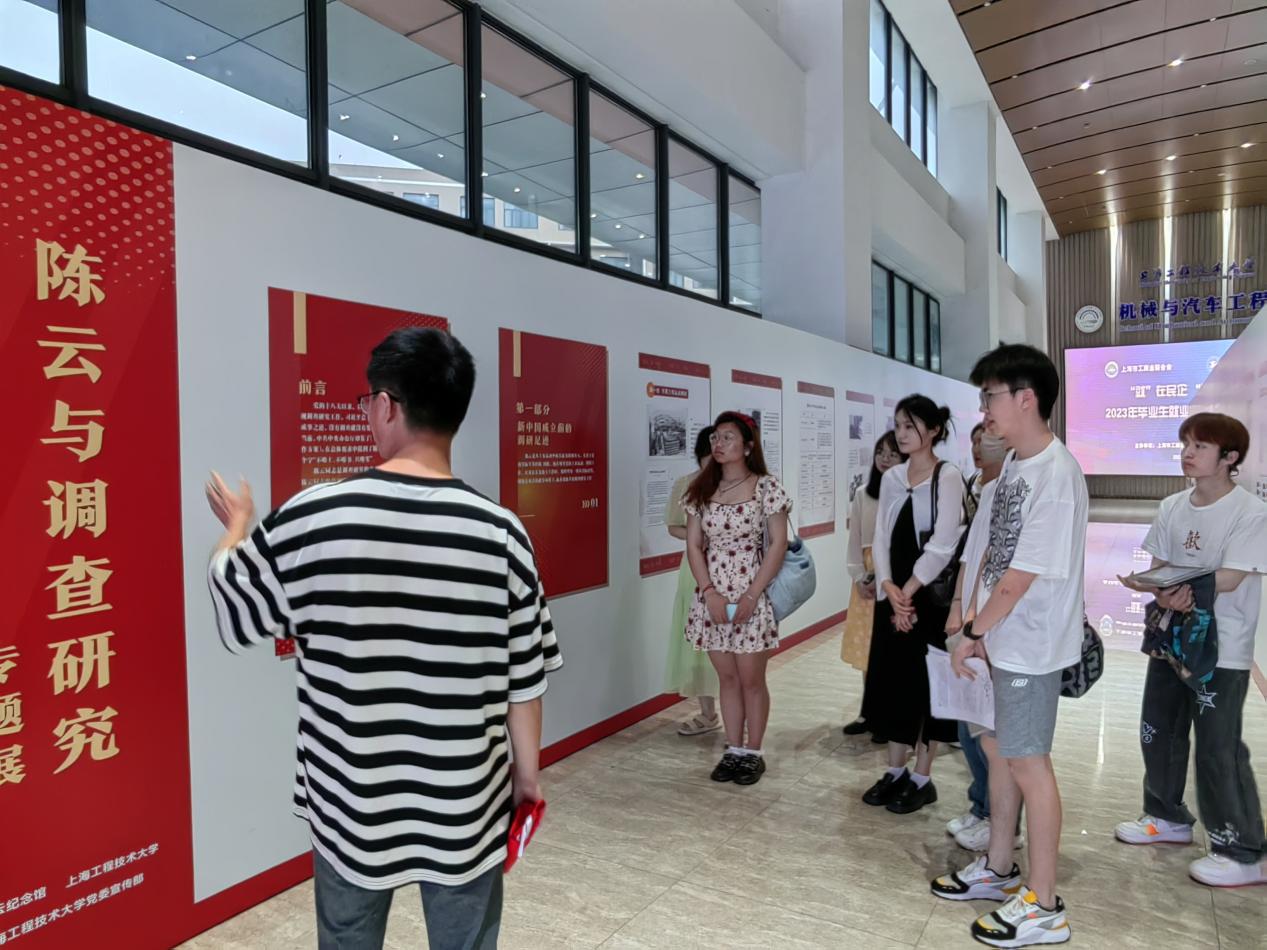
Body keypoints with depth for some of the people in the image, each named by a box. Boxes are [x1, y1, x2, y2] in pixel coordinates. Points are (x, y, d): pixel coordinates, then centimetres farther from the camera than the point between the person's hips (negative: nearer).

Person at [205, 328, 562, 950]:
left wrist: (236, 527, 21)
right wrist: (527, 771, 9)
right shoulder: (500, 532, -14)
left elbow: (234, 617, 2)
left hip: (352, 801, 1)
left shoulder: (309, 517, -16)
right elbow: (523, 677, -7)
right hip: (464, 804, 0)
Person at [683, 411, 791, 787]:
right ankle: (733, 751, 25)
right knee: (727, 679, 13)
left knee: (751, 680, 7)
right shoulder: (701, 490, 5)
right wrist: (710, 593, -8)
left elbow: (778, 544, -8)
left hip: (752, 598, -3)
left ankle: (753, 753, 22)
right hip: (712, 599, 4)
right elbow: (694, 545, 4)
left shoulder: (766, 487, -6)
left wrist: (751, 596, -13)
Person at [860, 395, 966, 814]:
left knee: (925, 682, 4)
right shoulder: (891, 478, 8)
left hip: (930, 596, -5)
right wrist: (889, 590, -10)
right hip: (893, 595, 6)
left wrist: (908, 592, -15)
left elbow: (942, 546, -16)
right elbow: (881, 539, 4)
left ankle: (922, 778, 18)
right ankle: (895, 771, 25)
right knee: (892, 679, 11)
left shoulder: (948, 477, -10)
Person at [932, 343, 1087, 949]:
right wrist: (975, 625, 6)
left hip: (1030, 646, -8)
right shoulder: (1013, 462, 6)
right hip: (999, 638, 9)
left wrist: (972, 634, -11)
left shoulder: (1056, 477, -22)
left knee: (1026, 762, 3)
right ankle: (998, 869, 37)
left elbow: (1020, 577, -21)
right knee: (997, 750, 18)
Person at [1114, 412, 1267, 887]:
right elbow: (1159, 568, 2)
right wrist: (1166, 596, -18)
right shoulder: (1172, 507, 4)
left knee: (1219, 751, -1)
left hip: (1222, 652, -6)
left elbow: (1229, 579, -20)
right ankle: (1167, 817, 35)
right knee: (1157, 734, 15)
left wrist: (1172, 586, -26)